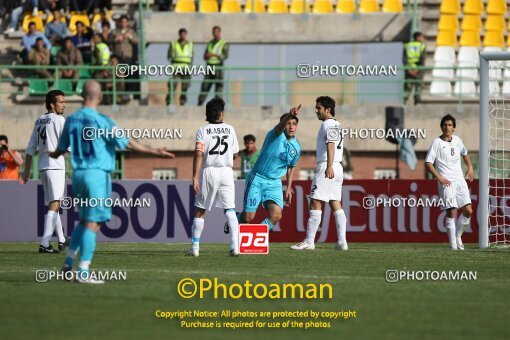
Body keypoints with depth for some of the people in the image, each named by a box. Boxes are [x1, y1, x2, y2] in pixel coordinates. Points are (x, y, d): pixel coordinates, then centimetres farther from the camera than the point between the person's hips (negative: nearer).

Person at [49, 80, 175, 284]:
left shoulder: (71, 120, 7)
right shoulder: (102, 121, -12)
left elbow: (61, 148, 18)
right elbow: (126, 143, -13)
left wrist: (54, 155, 42)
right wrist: (152, 152, -6)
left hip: (78, 174, 7)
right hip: (97, 175, -7)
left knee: (84, 220, 20)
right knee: (92, 223, -4)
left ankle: (68, 263, 18)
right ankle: (83, 272, -5)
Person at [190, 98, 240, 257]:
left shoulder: (203, 130, -2)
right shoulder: (230, 129, 5)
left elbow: (199, 154, -12)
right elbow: (235, 154, 12)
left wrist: (195, 178, -14)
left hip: (208, 171, -1)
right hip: (226, 171, 1)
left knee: (200, 211, 10)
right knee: (230, 210, 1)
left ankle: (195, 247, 8)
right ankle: (235, 246, -13)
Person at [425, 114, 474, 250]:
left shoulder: (457, 140, 10)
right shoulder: (437, 143, -6)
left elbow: (464, 153, 31)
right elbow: (428, 163, -8)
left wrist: (470, 167, 17)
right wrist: (440, 178, -15)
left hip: (460, 181, 5)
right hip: (446, 182, -5)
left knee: (468, 211, -2)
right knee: (451, 212, -10)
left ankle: (458, 235, 20)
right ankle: (453, 245, -6)